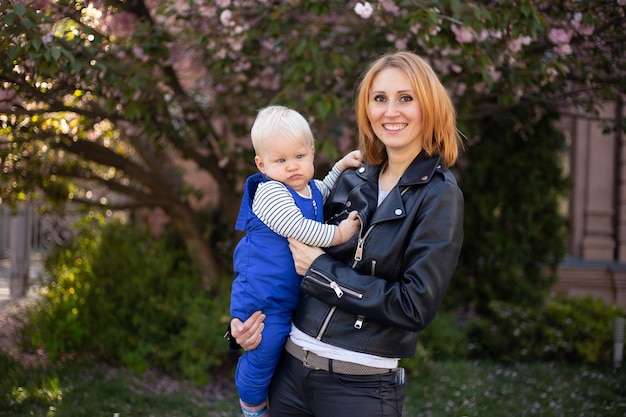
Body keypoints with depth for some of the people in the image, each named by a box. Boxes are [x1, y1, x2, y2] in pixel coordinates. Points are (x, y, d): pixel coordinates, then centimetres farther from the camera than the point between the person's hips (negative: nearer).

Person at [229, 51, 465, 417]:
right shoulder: (352, 182, 7)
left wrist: (320, 271, -13)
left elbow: (416, 305, -17)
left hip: (361, 387, -5)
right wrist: (255, 315, 2)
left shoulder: (439, 195, -9)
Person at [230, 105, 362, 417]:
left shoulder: (311, 189, 5)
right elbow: (298, 229, -29)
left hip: (290, 297, 9)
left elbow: (323, 191, 30)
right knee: (263, 355, 1)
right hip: (262, 300, -9)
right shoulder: (269, 192, -23)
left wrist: (342, 166, 14)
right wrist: (338, 234, -19)